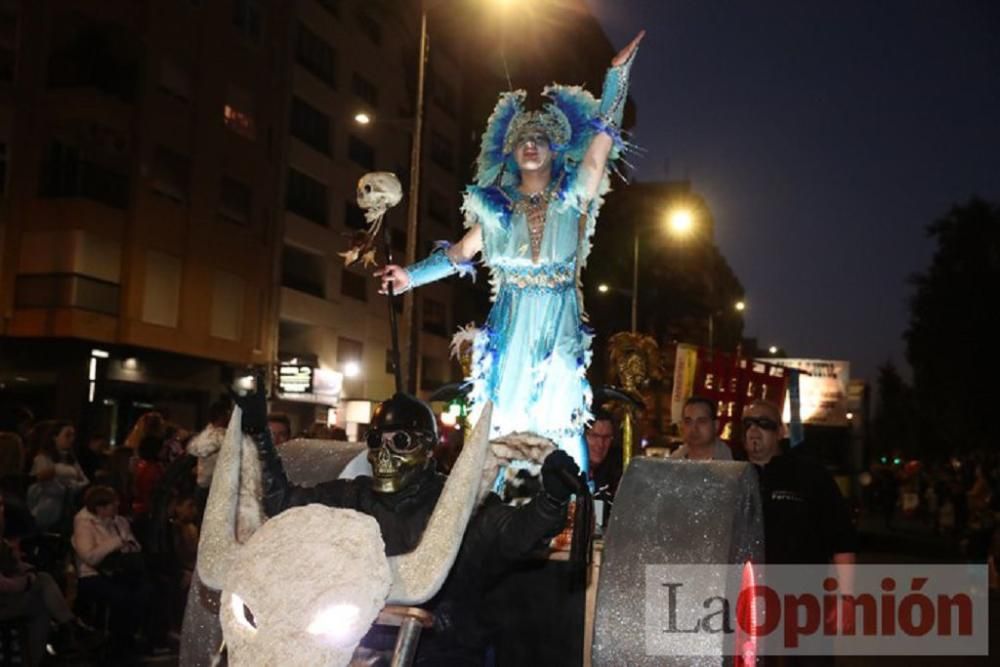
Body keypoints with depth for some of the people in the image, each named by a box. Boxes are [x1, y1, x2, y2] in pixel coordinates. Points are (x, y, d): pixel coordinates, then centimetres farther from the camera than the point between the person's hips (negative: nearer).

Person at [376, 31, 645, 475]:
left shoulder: (572, 195, 3)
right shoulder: (497, 205, 10)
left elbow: (604, 133, -1)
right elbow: (460, 254, 16)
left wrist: (618, 71, -3)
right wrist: (412, 276, 9)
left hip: (559, 327, -2)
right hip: (510, 326, 2)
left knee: (560, 423, -5)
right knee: (502, 422, 0)